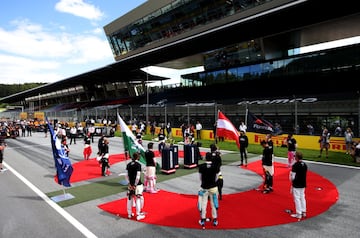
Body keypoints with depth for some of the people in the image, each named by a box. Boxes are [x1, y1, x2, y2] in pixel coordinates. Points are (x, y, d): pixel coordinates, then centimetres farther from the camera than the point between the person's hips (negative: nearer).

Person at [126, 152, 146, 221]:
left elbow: (126, 175, 2)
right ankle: (138, 215, 4)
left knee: (130, 198, 16)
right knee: (138, 199, 2)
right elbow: (138, 176, -18)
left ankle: (129, 214, 27)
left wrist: (129, 184, 3)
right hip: (137, 184, -6)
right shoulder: (138, 165, -14)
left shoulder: (128, 164, 4)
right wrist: (135, 185, -13)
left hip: (130, 184, 6)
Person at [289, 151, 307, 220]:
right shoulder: (305, 165, 4)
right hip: (303, 184, 8)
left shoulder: (295, 165, -20)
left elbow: (292, 176, -19)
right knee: (302, 197, 17)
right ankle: (303, 212, 26)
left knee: (297, 198, 1)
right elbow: (304, 174, 12)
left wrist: (292, 180, 0)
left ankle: (298, 214, 7)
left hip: (296, 185, -8)